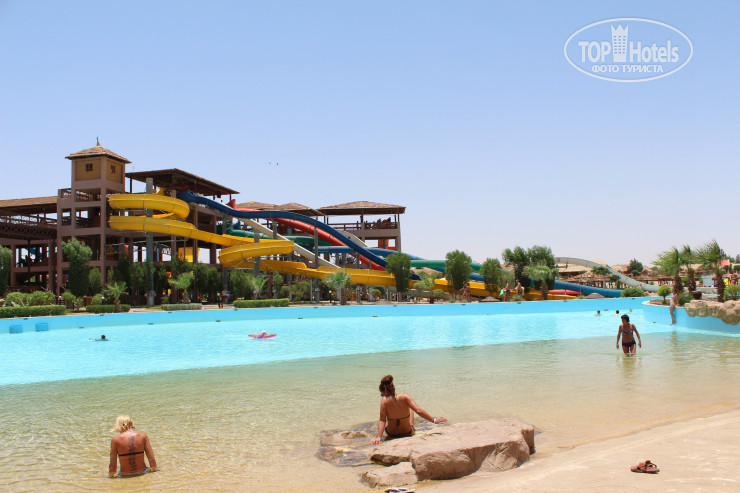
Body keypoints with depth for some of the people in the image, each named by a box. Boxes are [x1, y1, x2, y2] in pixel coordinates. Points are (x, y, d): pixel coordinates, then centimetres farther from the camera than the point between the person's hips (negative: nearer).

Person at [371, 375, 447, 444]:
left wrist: (379, 437, -25)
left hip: (391, 434, -1)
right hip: (408, 433, 1)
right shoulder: (405, 397, -21)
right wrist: (434, 420, -17)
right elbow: (419, 411, -25)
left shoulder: (384, 400, -21)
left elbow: (382, 420, -25)